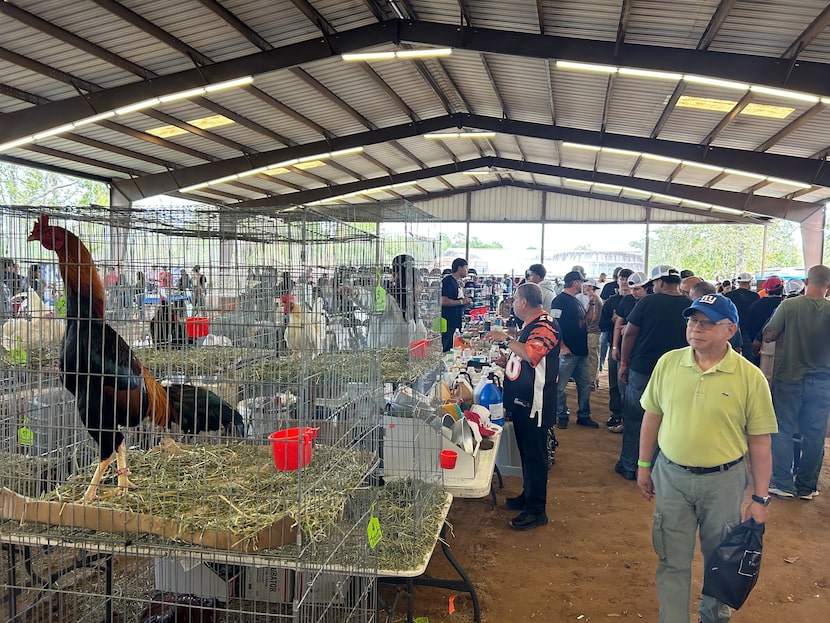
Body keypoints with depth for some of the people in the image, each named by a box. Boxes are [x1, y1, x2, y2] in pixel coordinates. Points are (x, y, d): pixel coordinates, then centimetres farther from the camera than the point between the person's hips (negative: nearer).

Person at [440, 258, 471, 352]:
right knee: (447, 349, -7)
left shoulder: (457, 282, 17)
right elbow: (443, 301, -23)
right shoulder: (448, 281, -13)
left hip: (456, 322, 10)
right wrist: (461, 302, -16)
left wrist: (466, 301, 11)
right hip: (448, 323, -10)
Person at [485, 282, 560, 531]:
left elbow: (531, 354, -34)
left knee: (534, 455, -2)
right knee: (526, 452, 19)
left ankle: (536, 510, 6)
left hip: (535, 403, -10)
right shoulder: (530, 325, 16)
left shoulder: (545, 325, -17)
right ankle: (528, 496, 33)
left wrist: (505, 339, -28)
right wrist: (506, 361, 14)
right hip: (521, 401, 10)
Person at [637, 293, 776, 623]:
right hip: (671, 475, 1)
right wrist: (644, 465, 8)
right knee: (672, 560, 11)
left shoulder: (750, 377, -11)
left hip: (724, 480, -1)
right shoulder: (668, 363, -5)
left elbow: (760, 441, -6)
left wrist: (760, 498, -4)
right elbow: (652, 415, 5)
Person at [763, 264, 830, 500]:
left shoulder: (789, 305, -13)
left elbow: (768, 336, -9)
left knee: (783, 431, 9)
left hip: (789, 378, -1)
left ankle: (783, 483, 12)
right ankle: (807, 486, 21)